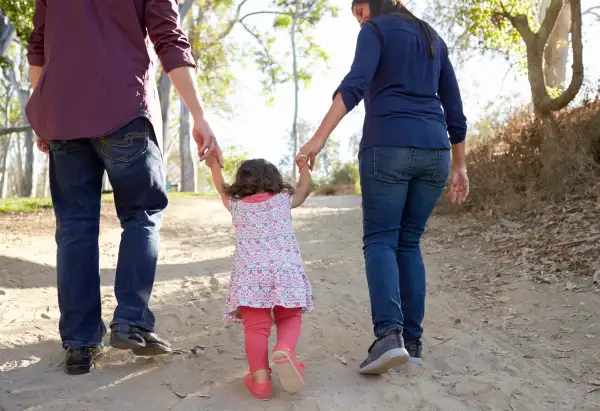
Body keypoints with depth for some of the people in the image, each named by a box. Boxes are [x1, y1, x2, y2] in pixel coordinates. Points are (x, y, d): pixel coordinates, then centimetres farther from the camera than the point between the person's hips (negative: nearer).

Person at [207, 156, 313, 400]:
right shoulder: (284, 199, 21)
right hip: (285, 267, 0)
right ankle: (284, 350, -18)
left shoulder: (235, 204, 22)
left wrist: (214, 165, 55)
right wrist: (304, 166, 54)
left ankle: (260, 377, -14)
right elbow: (305, 188, 40)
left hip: (249, 271, 0)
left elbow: (222, 187, 42)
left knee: (256, 326, -1)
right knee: (289, 319, 10)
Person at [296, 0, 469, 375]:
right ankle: (412, 341, 6)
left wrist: (319, 138, -18)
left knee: (380, 241, -1)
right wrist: (460, 167, 22)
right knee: (409, 242, 11)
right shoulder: (434, 39, 24)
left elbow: (355, 85, -12)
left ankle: (389, 334, -18)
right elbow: (454, 109, 20)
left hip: (388, 147, -5)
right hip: (433, 149, 6)